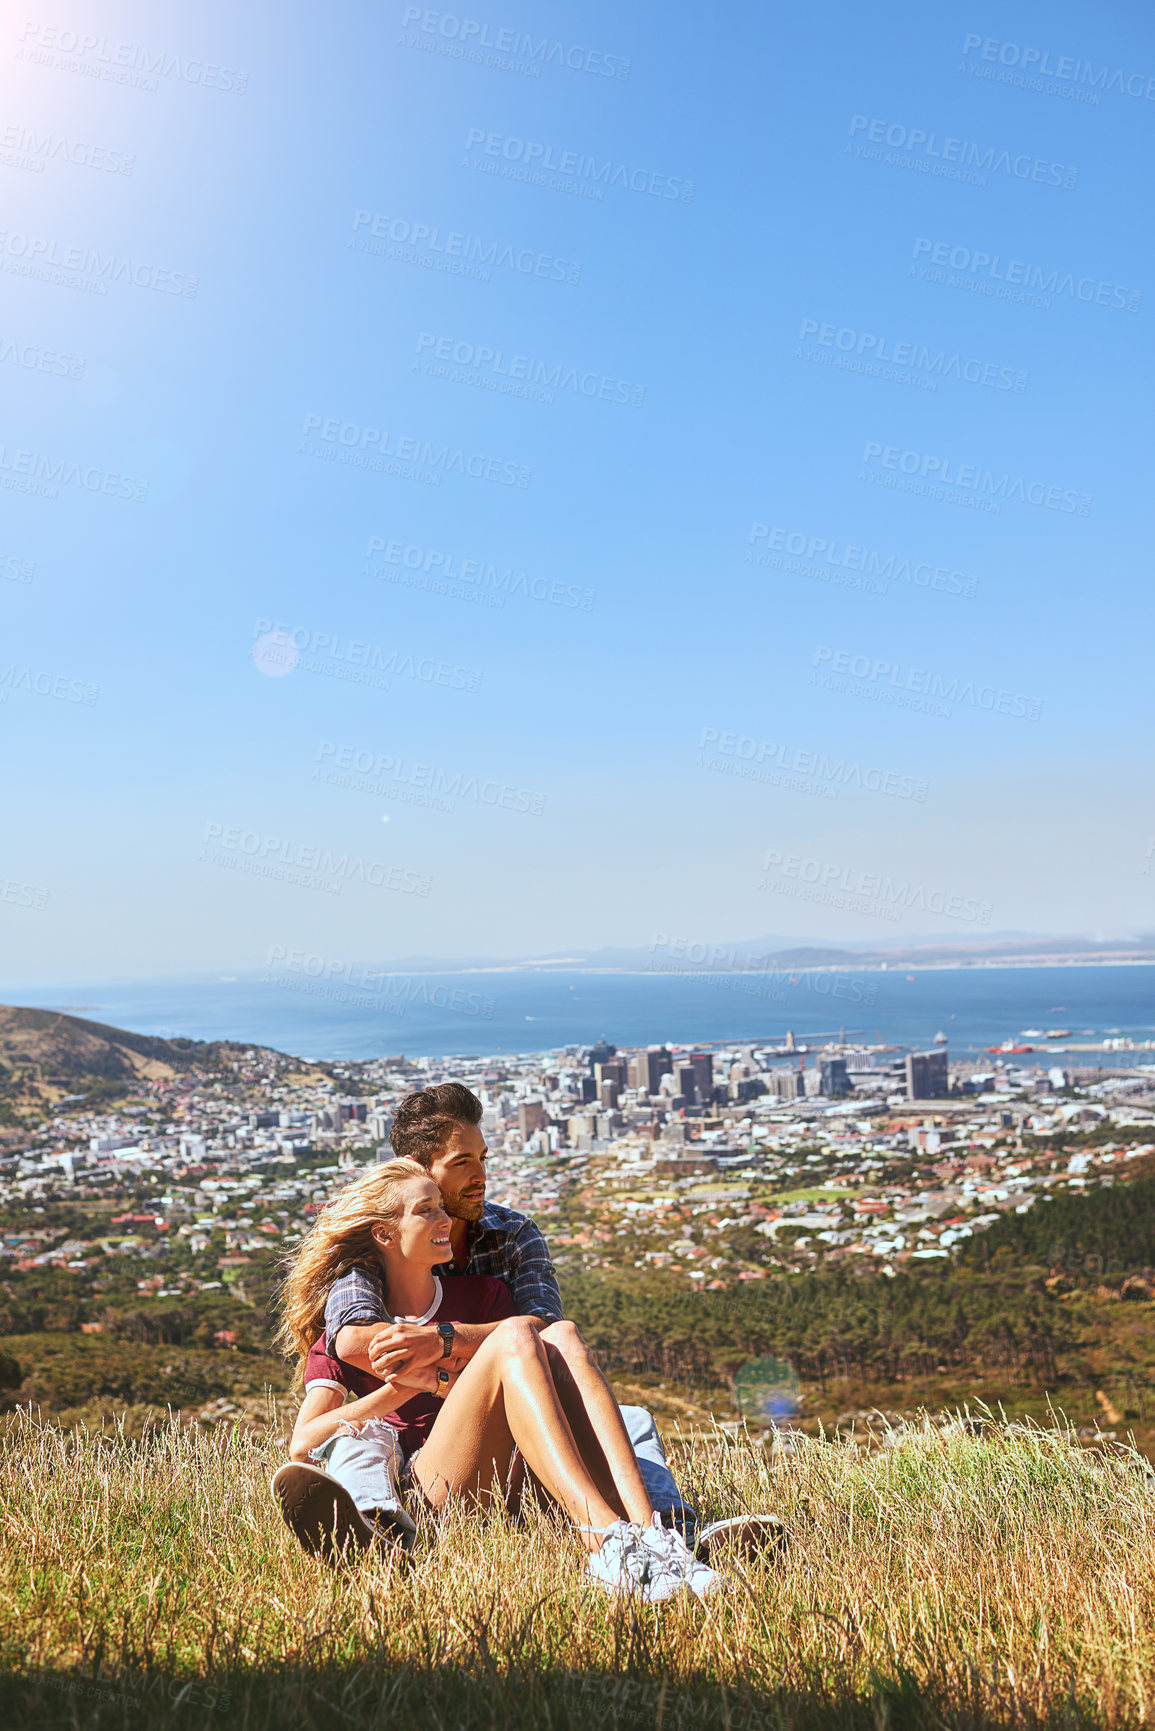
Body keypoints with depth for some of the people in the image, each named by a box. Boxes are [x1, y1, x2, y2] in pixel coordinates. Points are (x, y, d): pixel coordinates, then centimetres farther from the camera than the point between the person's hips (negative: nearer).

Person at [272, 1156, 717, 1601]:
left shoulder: (482, 1294, 24)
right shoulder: (346, 1334, 15)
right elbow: (303, 1443, 1)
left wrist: (438, 1336, -7)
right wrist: (408, 1387, -7)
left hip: (518, 1484, 4)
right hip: (435, 1490, -3)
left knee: (560, 1335, -22)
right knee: (515, 1335, -26)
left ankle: (648, 1529, -41)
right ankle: (605, 1542, -45)